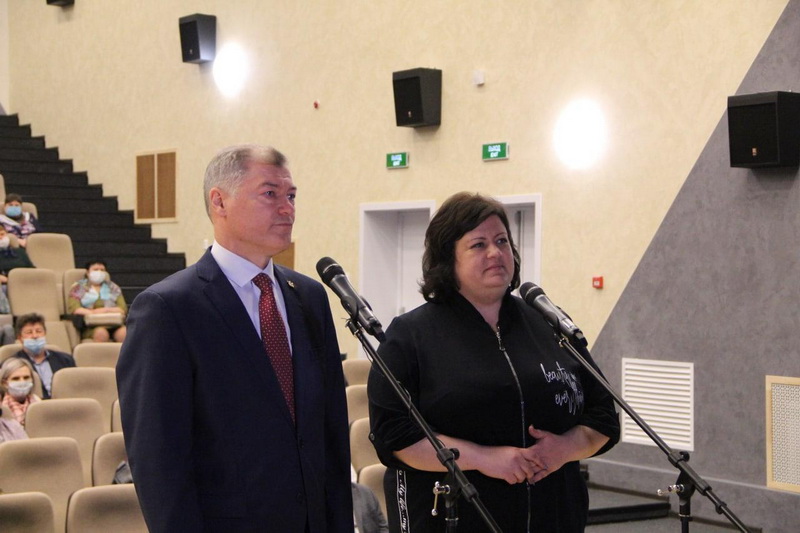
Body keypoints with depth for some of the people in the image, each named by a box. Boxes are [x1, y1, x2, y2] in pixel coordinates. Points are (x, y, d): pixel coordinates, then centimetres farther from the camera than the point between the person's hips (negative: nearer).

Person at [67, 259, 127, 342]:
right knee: (101, 332, -38)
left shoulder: (113, 288, 23)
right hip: (90, 326, -2)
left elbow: (123, 309, 11)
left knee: (124, 332, -34)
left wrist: (106, 310, -7)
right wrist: (91, 312, -13)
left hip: (113, 324, 2)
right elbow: (73, 308, 1)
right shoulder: (78, 288, 16)